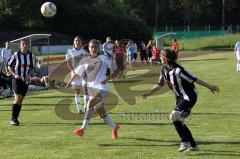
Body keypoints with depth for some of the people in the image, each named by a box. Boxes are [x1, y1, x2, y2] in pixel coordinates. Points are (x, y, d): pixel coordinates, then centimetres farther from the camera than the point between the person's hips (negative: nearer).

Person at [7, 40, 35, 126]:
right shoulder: (16, 55, -9)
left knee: (21, 100, 7)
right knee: (17, 98, -16)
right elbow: (9, 66, 0)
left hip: (25, 80, 4)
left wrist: (29, 75, -7)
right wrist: (14, 74, -14)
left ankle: (15, 118, 18)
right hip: (17, 79, -4)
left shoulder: (31, 56, 2)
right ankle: (13, 119, -11)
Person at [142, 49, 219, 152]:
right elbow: (160, 84, 14)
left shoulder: (178, 71, -26)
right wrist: (148, 93, 12)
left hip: (189, 97, -9)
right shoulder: (164, 69, 0)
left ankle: (185, 142, -15)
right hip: (180, 98, 9)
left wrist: (209, 87, -14)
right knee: (179, 121, 11)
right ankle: (192, 145, 22)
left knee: (174, 116, -24)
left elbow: (194, 79, -20)